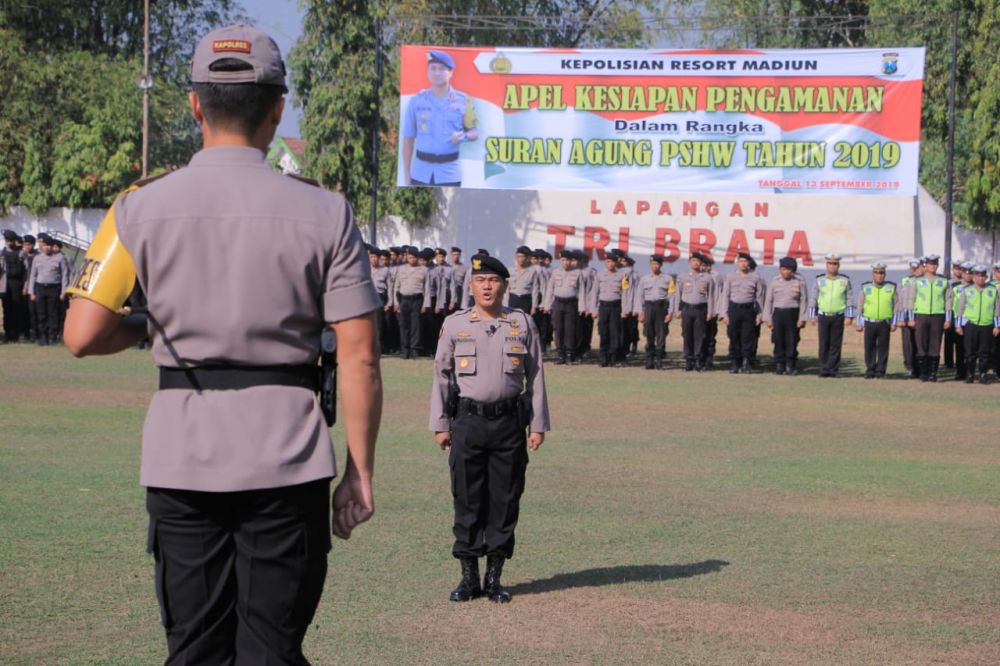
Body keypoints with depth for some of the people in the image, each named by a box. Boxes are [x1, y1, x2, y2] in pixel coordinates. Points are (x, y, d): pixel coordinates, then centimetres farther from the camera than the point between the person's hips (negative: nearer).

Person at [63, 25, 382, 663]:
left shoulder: (141, 207, -1)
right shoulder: (323, 212, -3)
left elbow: (83, 336, -6)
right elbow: (360, 356, -6)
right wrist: (360, 472, 2)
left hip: (182, 459, 1)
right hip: (286, 464, -1)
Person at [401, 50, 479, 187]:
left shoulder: (463, 101, 1)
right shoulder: (417, 101, 4)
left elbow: (475, 131, 8)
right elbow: (408, 138, 6)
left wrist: (464, 136, -17)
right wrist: (406, 173, 4)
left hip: (450, 174, -1)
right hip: (421, 173, 1)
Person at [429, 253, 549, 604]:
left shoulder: (523, 324, 6)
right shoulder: (454, 324, 5)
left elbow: (535, 376, 8)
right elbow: (441, 375, 9)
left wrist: (538, 424, 4)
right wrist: (440, 425, 5)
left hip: (509, 421, 0)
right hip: (468, 420, 0)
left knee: (505, 501, 3)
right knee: (467, 500, 2)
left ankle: (494, 577, 12)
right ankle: (469, 576, 11)